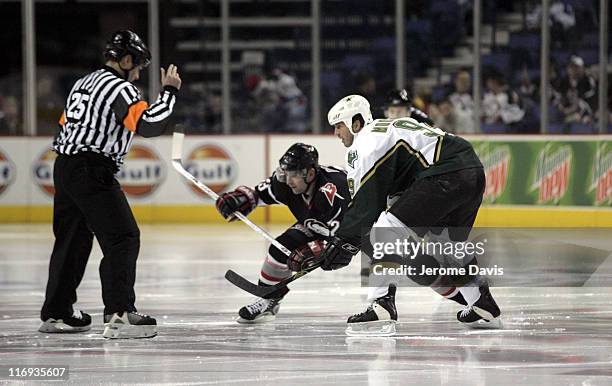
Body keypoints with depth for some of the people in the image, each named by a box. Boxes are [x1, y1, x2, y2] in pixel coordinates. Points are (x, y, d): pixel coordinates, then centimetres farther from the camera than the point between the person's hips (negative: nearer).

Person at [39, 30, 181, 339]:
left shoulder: (83, 84, 19)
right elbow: (149, 125, -22)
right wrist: (169, 91, -11)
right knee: (123, 238, -10)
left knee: (73, 240, 19)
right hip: (92, 173, -10)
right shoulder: (119, 88, -10)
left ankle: (56, 313, 26)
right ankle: (119, 314, -19)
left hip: (65, 169, 10)